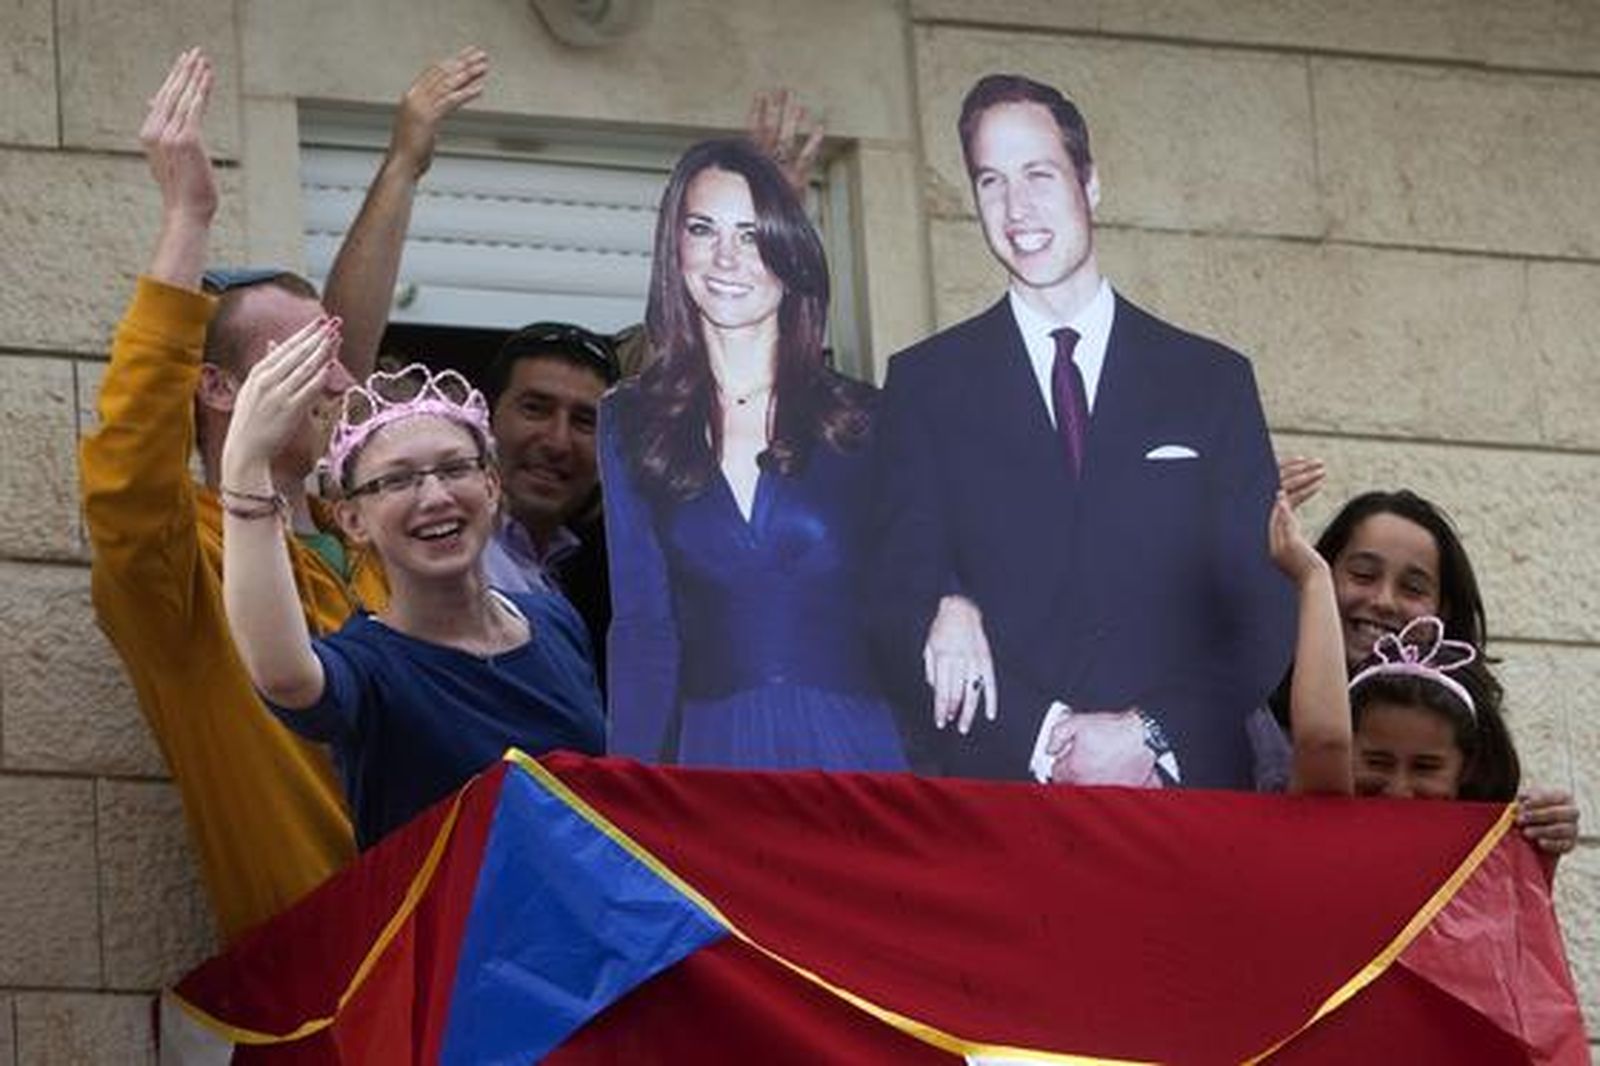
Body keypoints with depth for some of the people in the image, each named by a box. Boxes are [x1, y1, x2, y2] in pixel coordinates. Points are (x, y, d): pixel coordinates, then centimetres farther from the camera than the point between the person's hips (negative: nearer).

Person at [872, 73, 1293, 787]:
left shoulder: (1212, 381, 12)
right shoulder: (927, 385, 11)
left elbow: (1263, 610, 8)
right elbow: (900, 604, 3)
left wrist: (1153, 736, -8)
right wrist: (1043, 741, -10)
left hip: (1189, 790, 1)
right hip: (999, 800, 0)